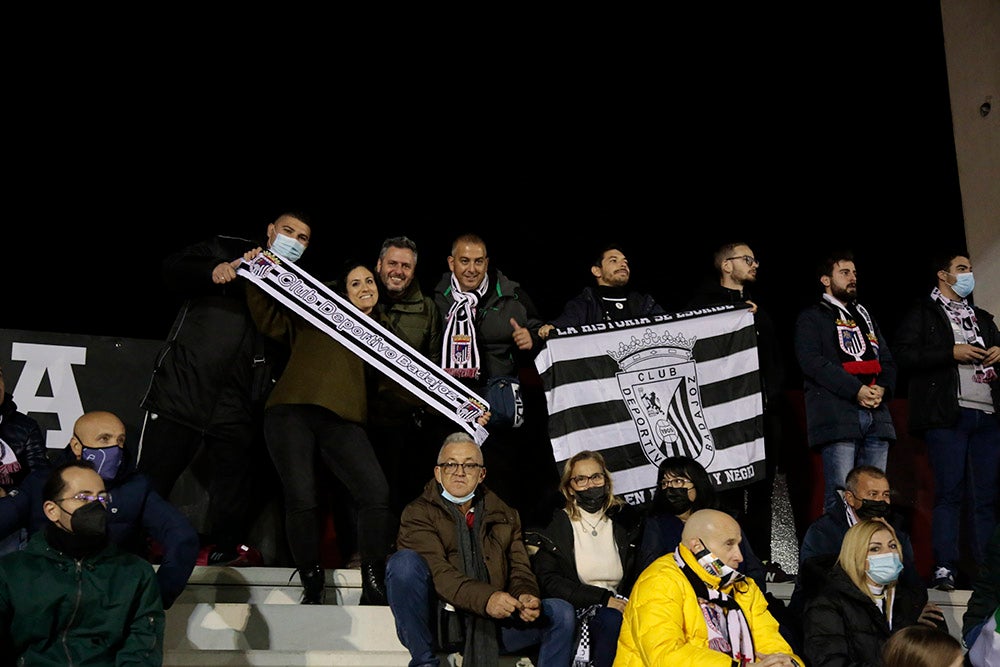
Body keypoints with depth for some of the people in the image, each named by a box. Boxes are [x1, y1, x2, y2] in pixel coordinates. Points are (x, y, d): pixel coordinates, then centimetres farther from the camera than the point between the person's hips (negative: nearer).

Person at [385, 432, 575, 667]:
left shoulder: (505, 516, 18)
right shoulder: (419, 513, 1)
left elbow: (520, 570, 10)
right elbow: (438, 572, -15)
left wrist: (526, 596, -15)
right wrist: (486, 598, -30)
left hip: (489, 624, 4)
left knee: (560, 612, -12)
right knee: (405, 561, -29)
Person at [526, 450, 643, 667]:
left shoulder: (626, 521, 14)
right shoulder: (555, 526, 5)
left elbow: (639, 573, 12)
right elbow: (548, 580, -5)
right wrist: (602, 598, -13)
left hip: (618, 606, 3)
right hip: (575, 611, -2)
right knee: (612, 620, -34)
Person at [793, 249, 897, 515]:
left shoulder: (866, 317, 27)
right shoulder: (811, 318, 7)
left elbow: (887, 361, 21)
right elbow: (812, 361, -8)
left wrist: (883, 388, -2)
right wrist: (856, 389, -15)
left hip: (876, 414, 6)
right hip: (837, 414, -6)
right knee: (840, 496, -12)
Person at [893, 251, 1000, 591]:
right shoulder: (922, 314, 7)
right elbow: (903, 354, -6)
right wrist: (952, 353, -12)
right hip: (948, 414, -6)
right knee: (949, 492, -9)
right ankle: (944, 567, -9)